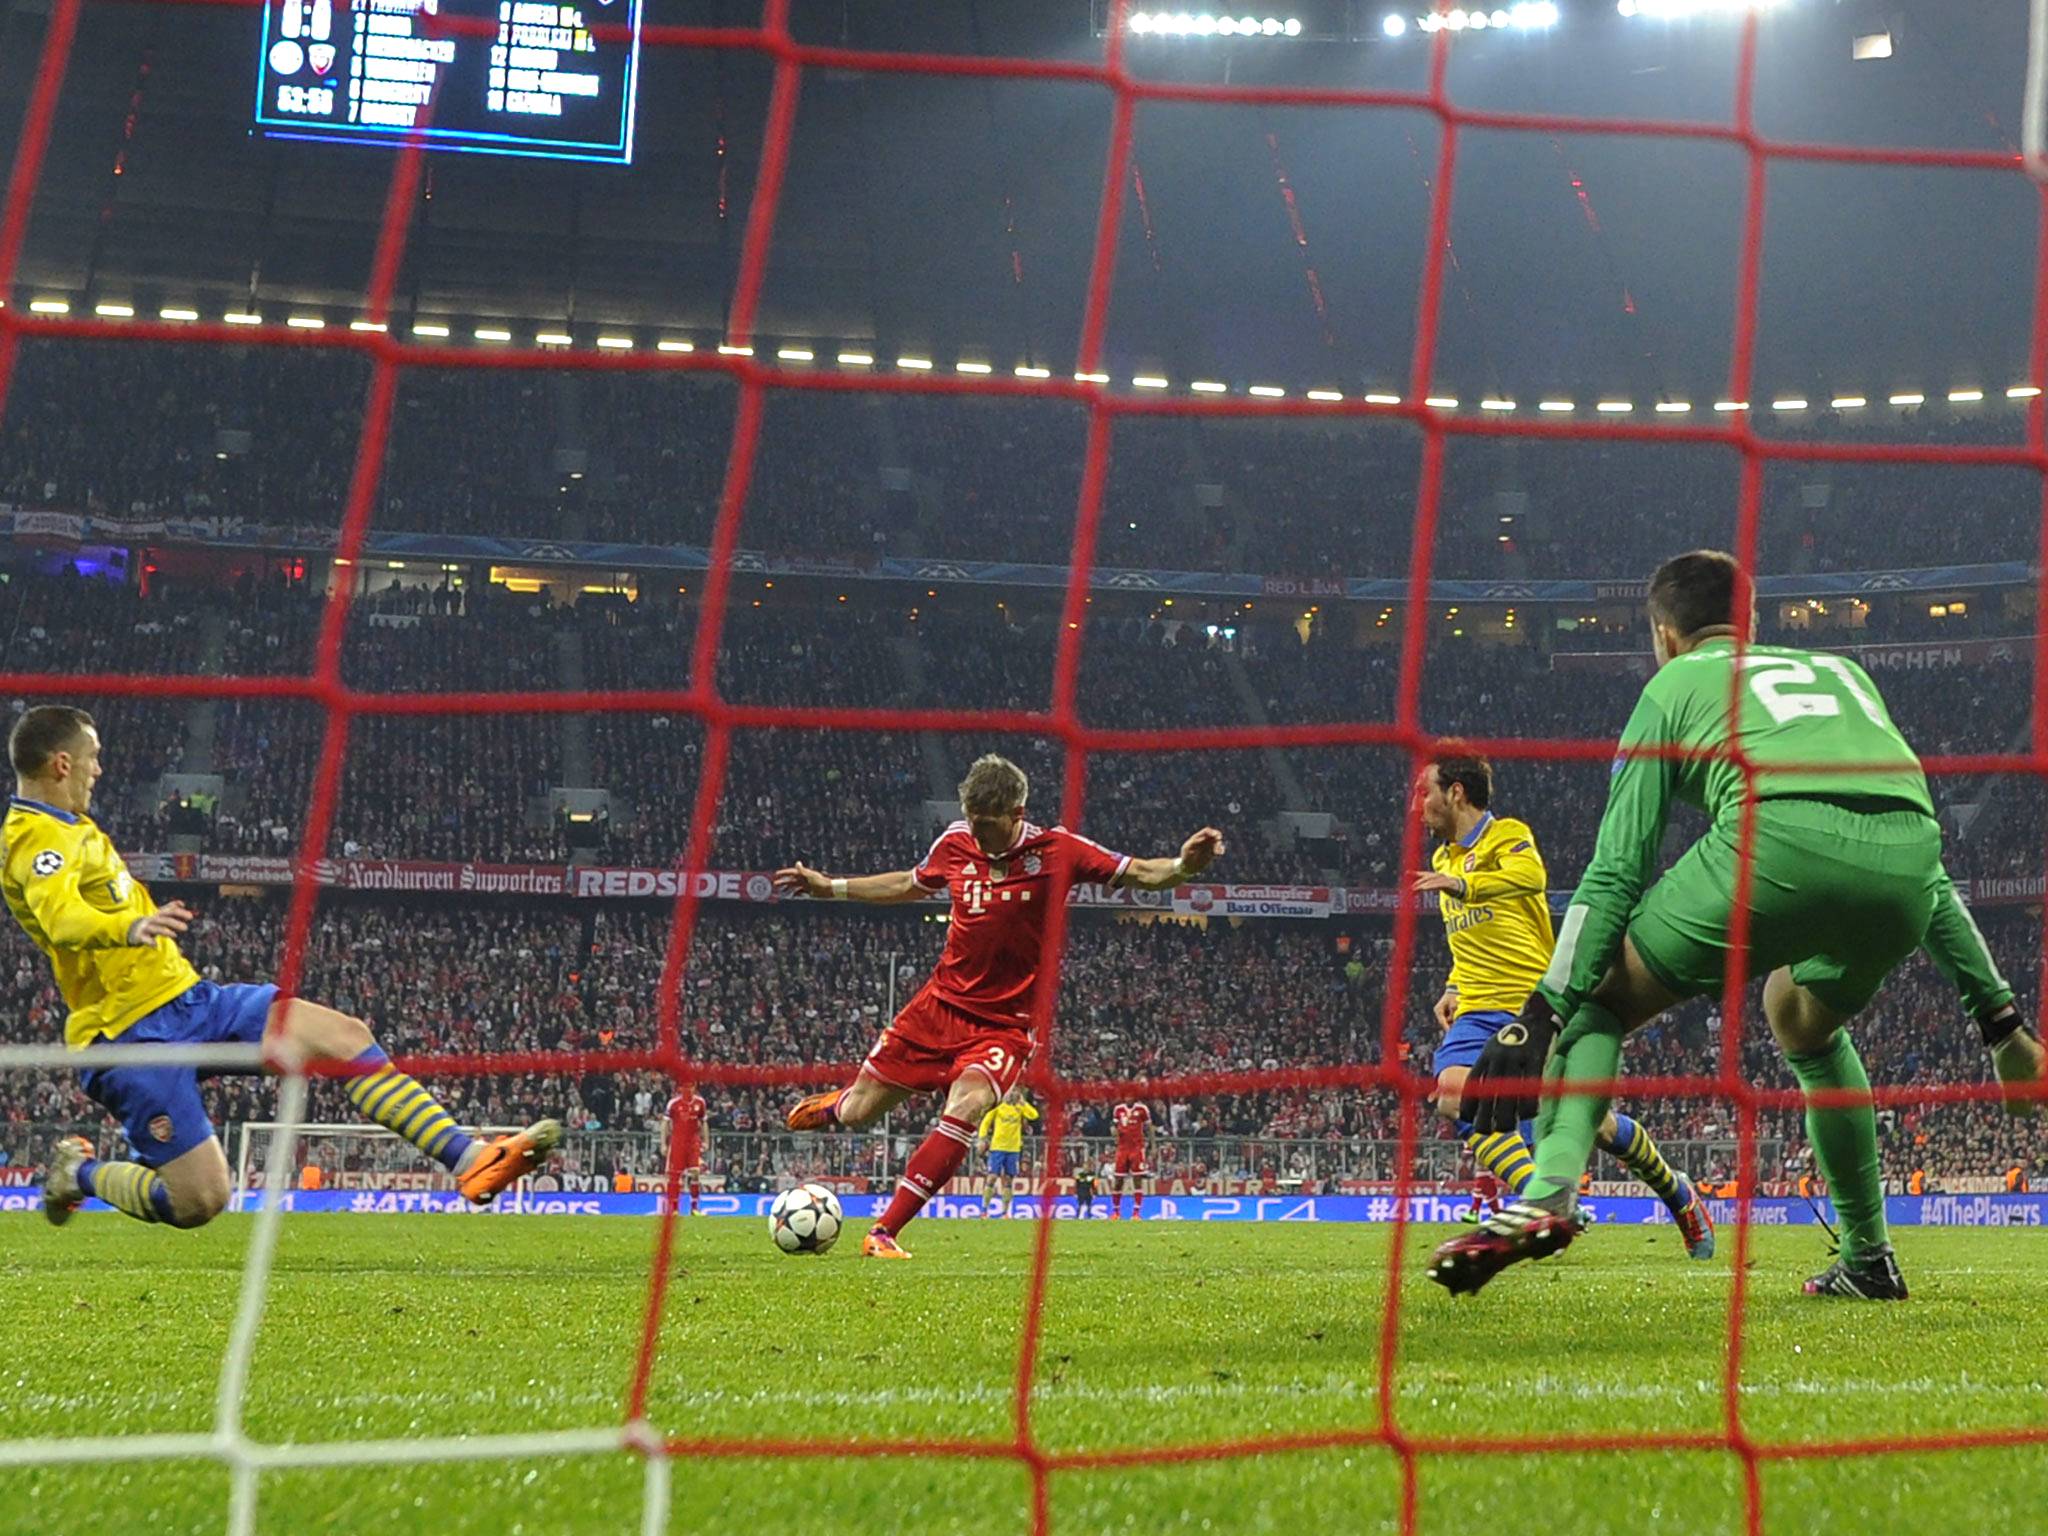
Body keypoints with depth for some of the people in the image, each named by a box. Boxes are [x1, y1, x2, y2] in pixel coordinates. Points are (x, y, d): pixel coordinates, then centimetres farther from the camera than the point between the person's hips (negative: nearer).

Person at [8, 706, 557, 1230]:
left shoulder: (68, 826, 15)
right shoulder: (35, 838, -17)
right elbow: (63, 916, -40)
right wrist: (130, 927, -58)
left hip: (188, 999, 10)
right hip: (131, 1035, -10)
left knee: (346, 1035, -4)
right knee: (200, 1203, -13)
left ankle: (467, 1156, -7)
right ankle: (78, 1173, 15)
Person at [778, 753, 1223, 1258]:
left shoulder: (1056, 850, -11)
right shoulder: (955, 842, -1)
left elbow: (1139, 874, -8)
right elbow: (912, 884, 20)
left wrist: (1183, 866, -29)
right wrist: (830, 887, 23)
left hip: (1005, 1023, -3)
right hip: (941, 1003, 3)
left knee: (966, 1108, -30)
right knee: (856, 1114, 6)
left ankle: (885, 1234, -21)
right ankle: (832, 1106, 48)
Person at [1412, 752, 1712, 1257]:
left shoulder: (1508, 834, -5)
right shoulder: (1443, 859, 17)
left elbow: (1530, 876, -30)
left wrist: (1463, 885, -43)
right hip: (1479, 1012, 6)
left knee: (1593, 1122, -2)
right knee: (1454, 1094, -24)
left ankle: (1679, 1195, 26)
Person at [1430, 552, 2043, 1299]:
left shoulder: (1674, 684, 27)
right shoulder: (1843, 670, 38)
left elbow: (1615, 868, 16)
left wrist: (1542, 1013, 15)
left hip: (1781, 839, -4)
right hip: (1908, 859, 4)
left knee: (1599, 1003, 15)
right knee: (1803, 1020, 34)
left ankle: (1547, 1197, -8)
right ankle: (1868, 1259, 32)